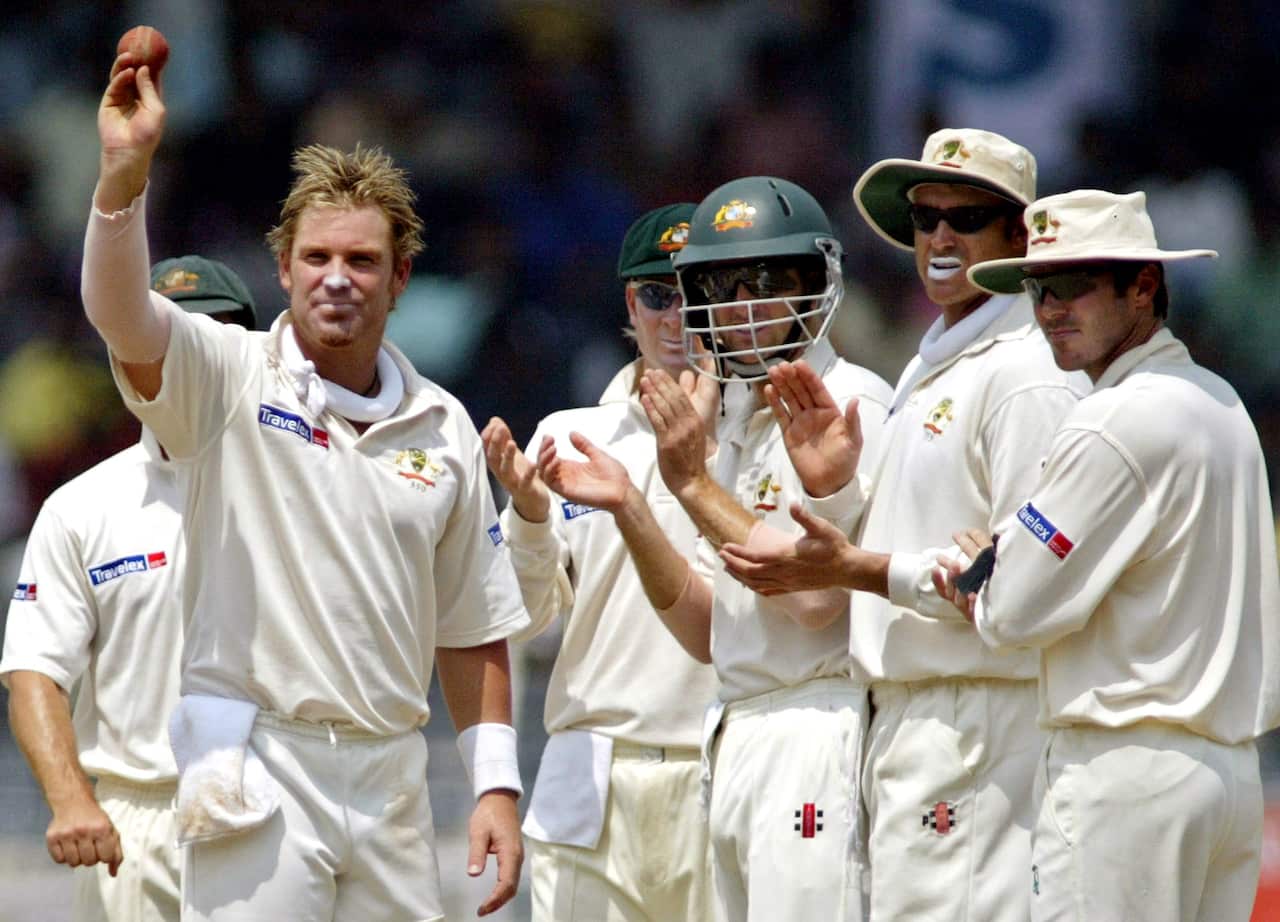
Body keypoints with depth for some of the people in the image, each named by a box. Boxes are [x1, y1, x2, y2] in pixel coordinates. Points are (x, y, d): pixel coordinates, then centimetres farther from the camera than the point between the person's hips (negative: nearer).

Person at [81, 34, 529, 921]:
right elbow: (120, 314, -20)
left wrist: (496, 782, 7)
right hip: (259, 766, -4)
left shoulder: (443, 429, 11)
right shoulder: (230, 378, 0)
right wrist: (126, 171, -35)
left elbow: (472, 630, 14)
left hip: (390, 773, 4)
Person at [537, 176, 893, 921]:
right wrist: (629, 509, 4)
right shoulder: (741, 419, 19)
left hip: (816, 740, -9)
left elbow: (817, 596, -18)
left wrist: (697, 487, -14)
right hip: (738, 741, 9)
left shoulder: (845, 407, -8)